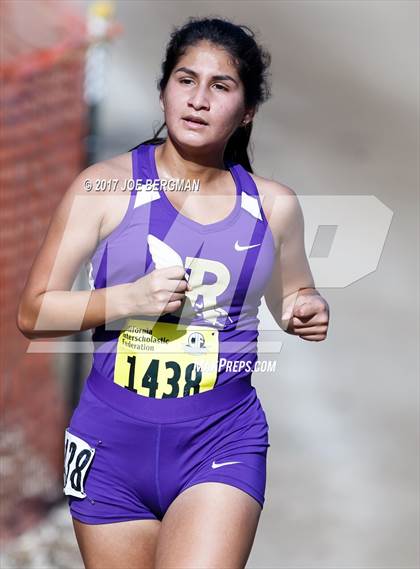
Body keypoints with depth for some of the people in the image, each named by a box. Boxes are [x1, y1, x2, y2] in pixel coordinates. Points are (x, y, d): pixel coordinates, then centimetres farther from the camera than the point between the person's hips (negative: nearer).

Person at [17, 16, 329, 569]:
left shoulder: (274, 205, 6)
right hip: (113, 442, 0)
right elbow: (33, 312, -2)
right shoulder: (106, 185, -2)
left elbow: (290, 298, 24)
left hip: (222, 442, 0)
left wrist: (307, 312, 0)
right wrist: (128, 299, -17)